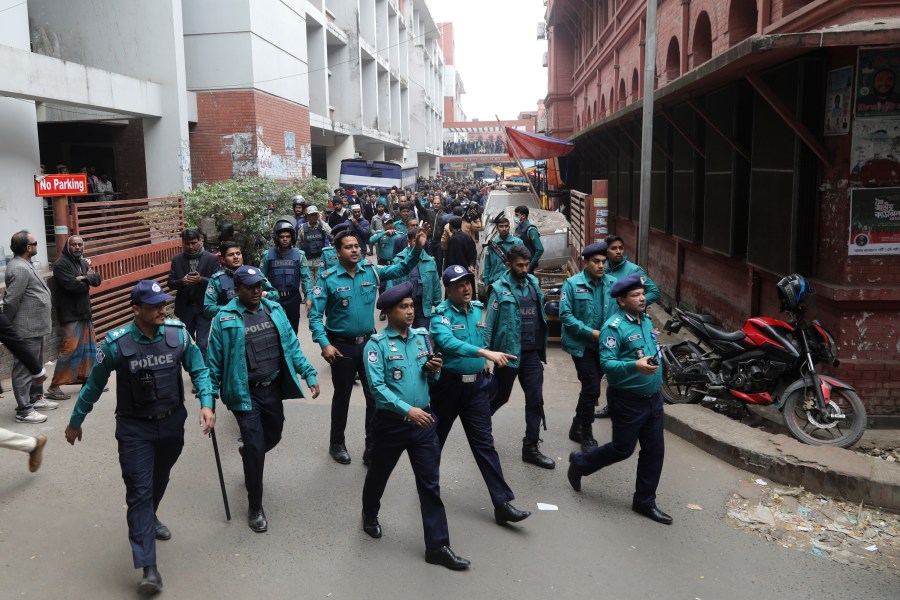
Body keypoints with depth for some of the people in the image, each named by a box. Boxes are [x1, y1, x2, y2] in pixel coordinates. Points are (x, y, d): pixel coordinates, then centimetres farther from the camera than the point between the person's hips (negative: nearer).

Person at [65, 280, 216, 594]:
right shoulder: (116, 343, -17)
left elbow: (199, 370, -1)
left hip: (173, 422, 3)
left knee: (159, 480, 24)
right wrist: (75, 422, 8)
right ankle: (149, 568, -5)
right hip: (134, 428, -3)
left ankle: (149, 518, 54)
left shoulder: (178, 333, -11)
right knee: (139, 491, -6)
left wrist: (206, 404, -17)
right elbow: (94, 386, -3)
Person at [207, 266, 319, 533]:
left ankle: (248, 450, 56)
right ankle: (255, 507, 13)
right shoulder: (225, 319, -11)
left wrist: (309, 374, -1)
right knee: (255, 448, -4)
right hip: (245, 393, -5)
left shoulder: (275, 310, 2)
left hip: (274, 388, 5)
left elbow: (291, 346, 6)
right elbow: (215, 361, -7)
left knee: (273, 436, 19)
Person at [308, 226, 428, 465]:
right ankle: (336, 444, 35)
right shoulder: (328, 278, -12)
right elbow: (315, 315, -12)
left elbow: (401, 269, -2)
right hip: (342, 346, -3)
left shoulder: (371, 271, -2)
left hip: (369, 342, 3)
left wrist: (417, 248, -19)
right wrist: (324, 344, -22)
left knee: (376, 396, 7)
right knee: (342, 396, 14)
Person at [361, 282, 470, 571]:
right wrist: (407, 409, -30)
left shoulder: (422, 337, 4)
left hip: (424, 422, 4)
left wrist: (434, 371, -9)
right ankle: (370, 515, 48)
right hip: (391, 423, -3)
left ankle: (437, 546, 10)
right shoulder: (377, 344, -12)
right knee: (378, 475, 19)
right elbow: (377, 386, -21)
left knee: (430, 484, 4)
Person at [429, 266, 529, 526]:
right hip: (448, 385, -4)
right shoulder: (441, 315, -15)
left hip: (476, 385, 4)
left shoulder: (479, 309, 4)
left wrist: (485, 364, 10)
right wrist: (486, 353, -45)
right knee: (435, 439, 15)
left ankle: (502, 504, 0)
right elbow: (449, 343, -35)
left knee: (484, 443, 1)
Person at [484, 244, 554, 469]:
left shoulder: (533, 283, 6)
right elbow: (489, 325, -11)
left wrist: (541, 349, 9)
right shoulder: (500, 289, -10)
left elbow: (540, 316, 11)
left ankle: (531, 448, 15)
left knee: (535, 400, 4)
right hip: (508, 352, -5)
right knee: (501, 397, 11)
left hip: (532, 353, 5)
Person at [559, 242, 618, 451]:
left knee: (590, 387, 16)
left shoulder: (613, 284, -1)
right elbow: (565, 315, -12)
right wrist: (591, 332, -18)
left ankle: (577, 428, 35)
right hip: (581, 344, -4)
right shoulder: (572, 284, -11)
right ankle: (586, 435, 10)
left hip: (605, 345, 4)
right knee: (592, 389, -8)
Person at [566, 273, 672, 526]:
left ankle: (644, 501, 24)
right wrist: (635, 366, -37)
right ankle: (580, 462, 32)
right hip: (627, 400, -7)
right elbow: (606, 363, -24)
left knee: (654, 451, 9)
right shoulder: (614, 326, -19)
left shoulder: (646, 320, 8)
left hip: (653, 398, 7)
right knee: (622, 449, 6)